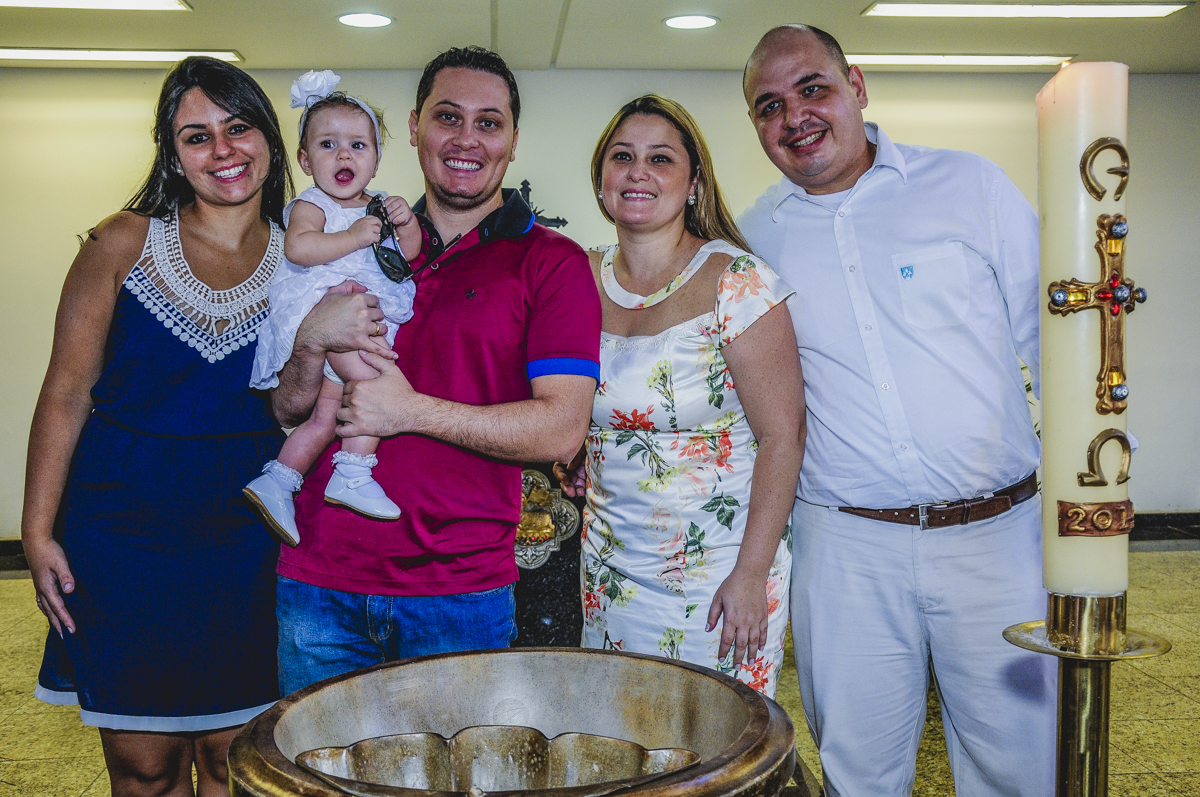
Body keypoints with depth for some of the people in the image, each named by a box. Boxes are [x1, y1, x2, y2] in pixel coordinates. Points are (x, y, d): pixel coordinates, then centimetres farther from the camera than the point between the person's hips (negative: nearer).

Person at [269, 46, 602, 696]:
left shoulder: (550, 262, -1)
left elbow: (561, 430, -11)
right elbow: (286, 409, 12)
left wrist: (413, 410, -17)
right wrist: (313, 341, -10)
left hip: (458, 598, -3)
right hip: (317, 581, 4)